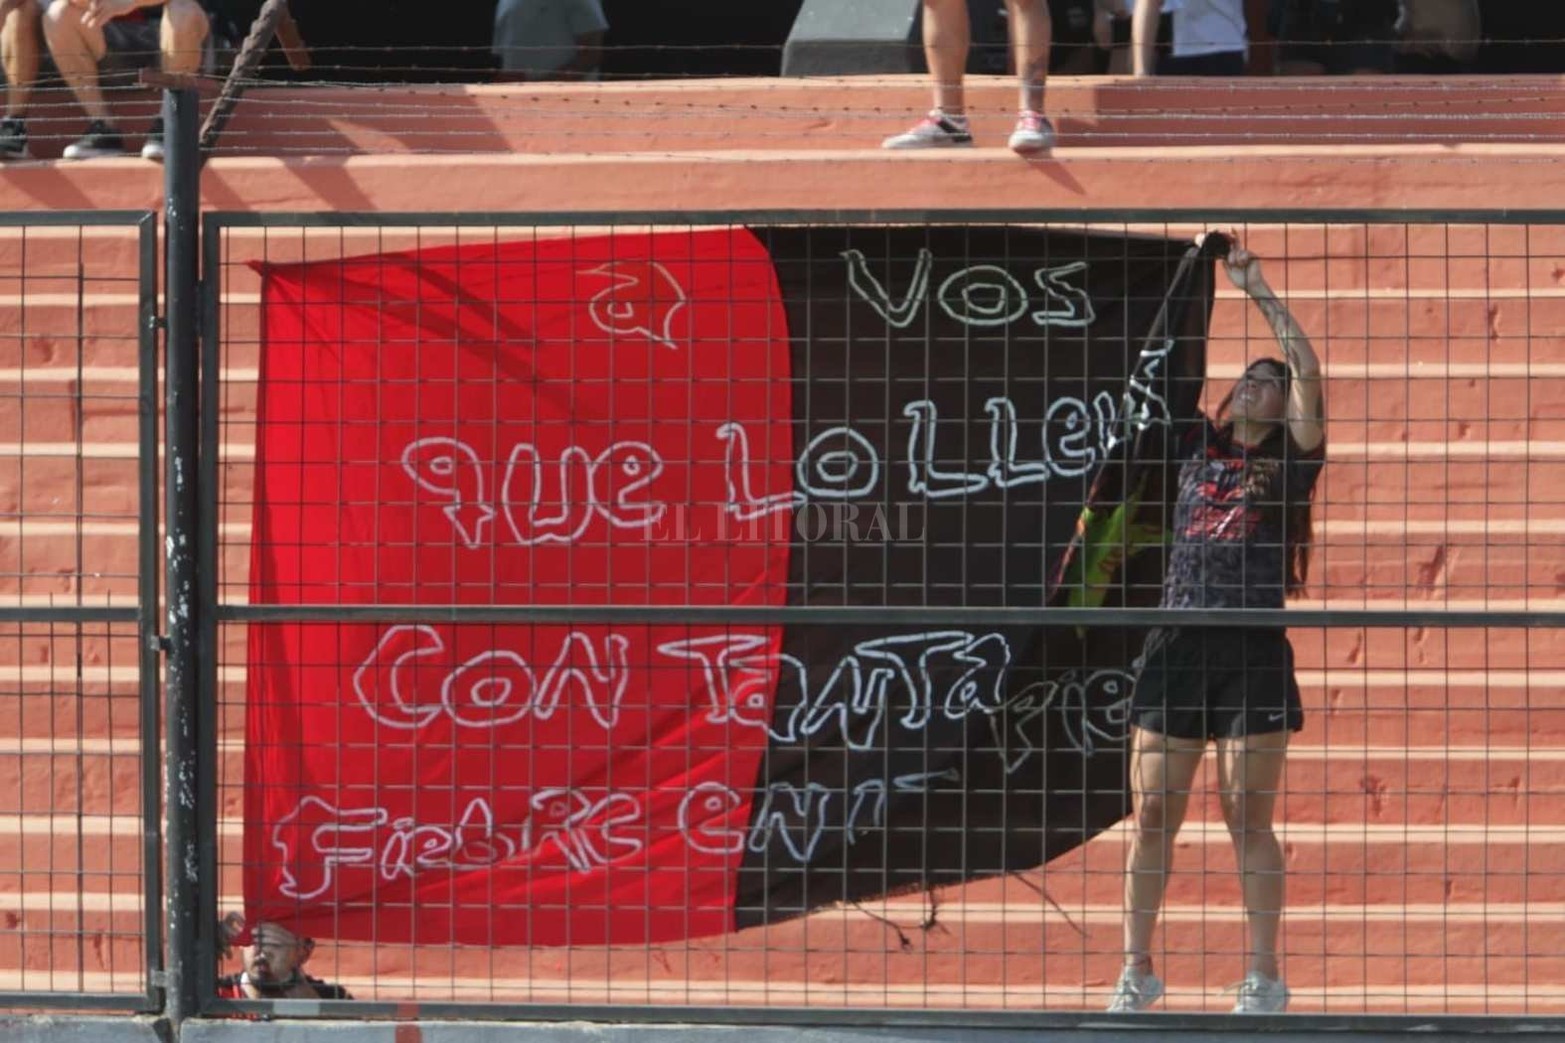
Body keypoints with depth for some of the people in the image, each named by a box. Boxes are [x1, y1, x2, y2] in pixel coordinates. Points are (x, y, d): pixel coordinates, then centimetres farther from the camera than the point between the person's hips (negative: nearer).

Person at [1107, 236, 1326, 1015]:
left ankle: (1264, 977, 4)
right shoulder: (1197, 448, 16)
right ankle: (1137, 970, 11)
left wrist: (1259, 290, -2)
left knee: (1249, 819, -3)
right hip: (1176, 648, 3)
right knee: (1151, 815, 2)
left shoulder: (1290, 458, 7)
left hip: (1254, 654, -3)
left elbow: (1307, 372, -5)